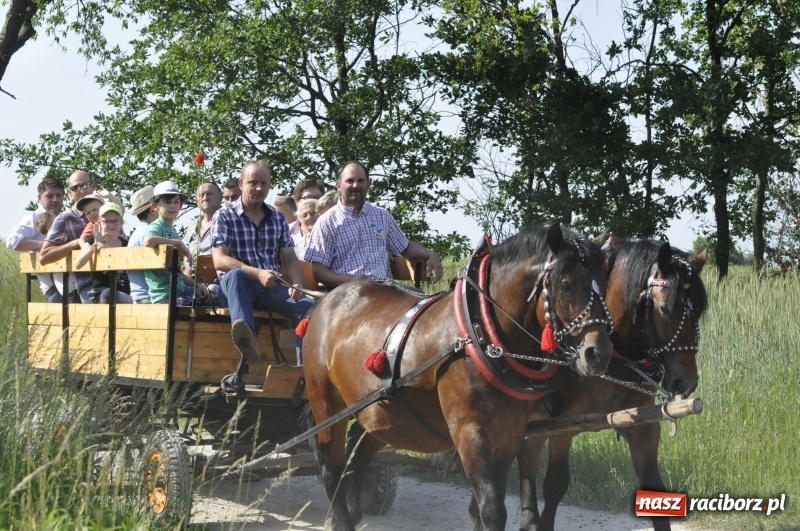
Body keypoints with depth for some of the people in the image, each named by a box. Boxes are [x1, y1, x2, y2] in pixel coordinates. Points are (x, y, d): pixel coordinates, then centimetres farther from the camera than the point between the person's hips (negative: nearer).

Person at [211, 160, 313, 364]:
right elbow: (220, 260, -9)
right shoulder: (224, 216, 3)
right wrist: (258, 273, -24)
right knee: (235, 275, -39)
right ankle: (247, 336, -61)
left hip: (273, 287, 4)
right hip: (238, 286, -4)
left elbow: (290, 259, 13)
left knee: (309, 306, -25)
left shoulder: (278, 219, 17)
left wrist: (296, 285, -10)